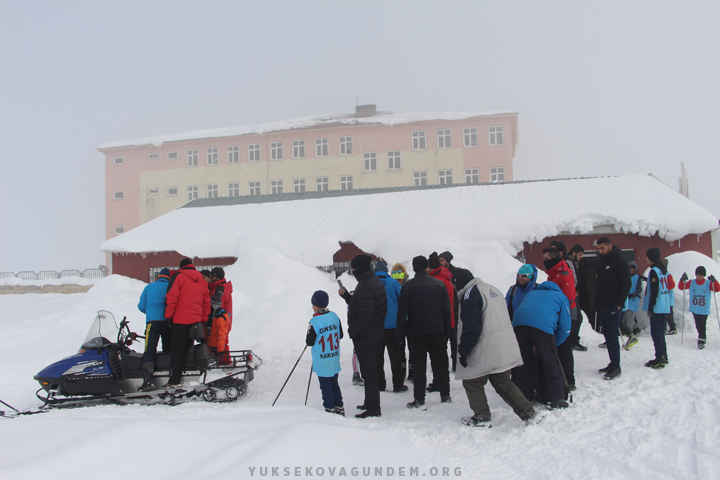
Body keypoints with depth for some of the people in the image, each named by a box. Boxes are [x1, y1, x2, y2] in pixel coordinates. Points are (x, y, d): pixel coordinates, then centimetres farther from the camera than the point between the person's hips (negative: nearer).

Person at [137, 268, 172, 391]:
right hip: (168, 321, 1)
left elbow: (141, 306, 17)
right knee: (168, 349, 11)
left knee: (150, 350, -9)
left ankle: (148, 379, -24)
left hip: (152, 321, -1)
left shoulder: (148, 287, 16)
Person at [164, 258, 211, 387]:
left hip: (181, 320, -6)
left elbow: (172, 297, -9)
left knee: (177, 349, -6)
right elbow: (207, 302, 16)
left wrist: (168, 315, -4)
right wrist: (204, 320, 21)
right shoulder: (202, 281, 15)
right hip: (196, 320, 6)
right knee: (187, 348, 14)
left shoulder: (180, 277, -2)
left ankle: (174, 380, -11)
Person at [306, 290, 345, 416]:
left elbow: (309, 342, -13)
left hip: (322, 362, -6)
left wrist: (308, 336, 6)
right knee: (334, 383, 18)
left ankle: (330, 409, 11)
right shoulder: (334, 316, 0)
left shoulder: (314, 322, -19)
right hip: (334, 359, 6)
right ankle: (339, 407, 23)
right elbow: (340, 335, 9)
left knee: (325, 385, 6)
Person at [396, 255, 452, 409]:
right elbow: (447, 310, 5)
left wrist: (400, 335, -2)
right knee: (440, 364, 13)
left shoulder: (407, 286, -7)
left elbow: (402, 313, -8)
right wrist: (446, 331, 11)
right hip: (438, 332, 3)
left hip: (416, 333, -2)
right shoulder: (439, 284, 2)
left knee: (419, 367, 2)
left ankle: (419, 400, 3)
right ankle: (445, 395, 20)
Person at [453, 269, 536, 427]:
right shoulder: (493, 289, 16)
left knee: (472, 383, 7)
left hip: (485, 352, -9)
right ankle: (528, 412, 13)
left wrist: (463, 351, -13)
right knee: (503, 382, 17)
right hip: (507, 348, 9)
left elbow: (471, 328, -19)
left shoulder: (470, 295, -13)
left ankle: (482, 417, 11)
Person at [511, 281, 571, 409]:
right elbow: (565, 329, 22)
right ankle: (556, 399, 10)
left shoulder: (531, 293, 39)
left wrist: (535, 347, 38)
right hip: (543, 326, -4)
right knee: (551, 363, 7)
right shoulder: (561, 297, 28)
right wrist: (553, 345, 34)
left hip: (518, 323, 4)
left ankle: (524, 397, 21)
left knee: (524, 362, 14)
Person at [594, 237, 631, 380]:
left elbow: (626, 284, -11)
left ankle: (616, 367, -3)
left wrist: (619, 303, -15)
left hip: (612, 306, -8)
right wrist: (596, 303, 14)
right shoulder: (602, 262, 16)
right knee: (607, 335, 10)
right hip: (601, 306, 8)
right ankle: (613, 364, 16)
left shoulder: (619, 261, -8)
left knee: (612, 336, -7)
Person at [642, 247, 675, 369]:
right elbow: (670, 285, 18)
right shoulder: (664, 270, 13)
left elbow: (654, 291, -18)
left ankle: (660, 358, -8)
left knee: (656, 332, -7)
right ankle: (663, 356, 20)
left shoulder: (654, 271, -14)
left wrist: (650, 307, -15)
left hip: (656, 308, -9)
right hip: (665, 307, 9)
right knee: (660, 332, 15)